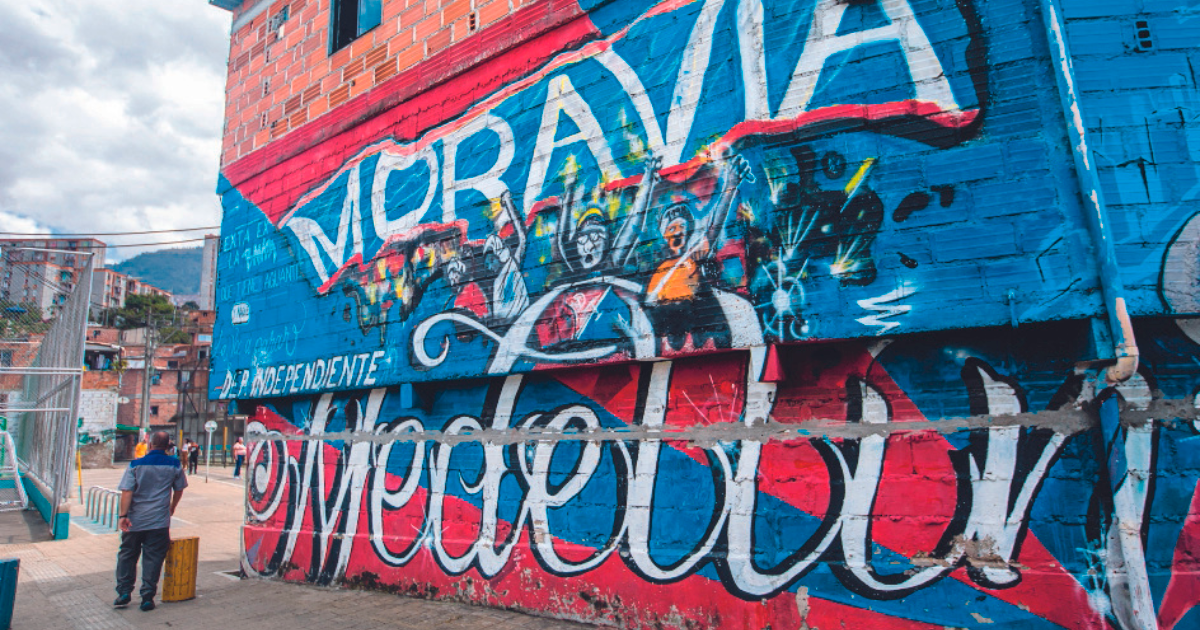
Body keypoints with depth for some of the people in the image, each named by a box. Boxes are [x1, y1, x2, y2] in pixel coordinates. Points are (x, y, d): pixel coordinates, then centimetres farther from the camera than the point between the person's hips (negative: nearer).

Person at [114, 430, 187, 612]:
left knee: (127, 555, 16)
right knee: (153, 558, 4)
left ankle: (124, 593, 16)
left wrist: (123, 515, -9)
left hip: (135, 520, 0)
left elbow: (127, 492, -10)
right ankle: (147, 597, 5)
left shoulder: (136, 464, -4)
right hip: (159, 521, 0)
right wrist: (172, 508, 26)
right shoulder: (174, 465, 0)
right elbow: (179, 490, 10)